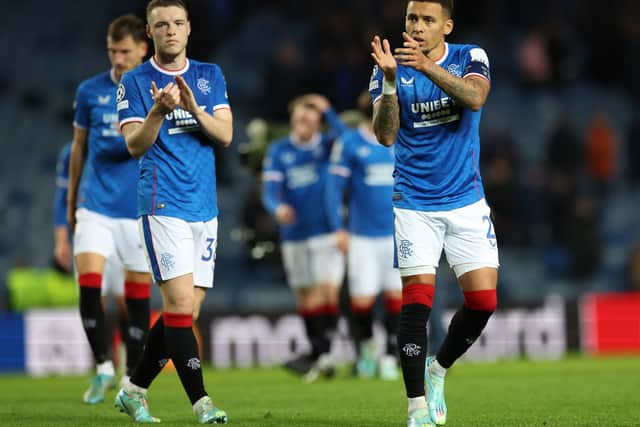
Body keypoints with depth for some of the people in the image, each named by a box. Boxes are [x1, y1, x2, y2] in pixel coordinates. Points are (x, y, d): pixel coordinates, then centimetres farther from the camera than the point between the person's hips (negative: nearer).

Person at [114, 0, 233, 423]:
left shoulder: (210, 76, 12)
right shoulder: (134, 82, 2)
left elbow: (225, 135, 2)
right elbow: (134, 145, -7)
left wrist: (194, 108, -16)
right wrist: (159, 110, -24)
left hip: (205, 206, 5)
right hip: (163, 206, -5)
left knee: (186, 310, 6)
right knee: (180, 302, -16)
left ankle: (134, 389, 20)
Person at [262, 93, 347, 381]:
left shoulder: (329, 144, 2)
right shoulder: (279, 151, 4)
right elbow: (270, 190, -5)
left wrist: (328, 112, -17)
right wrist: (278, 207, -27)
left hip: (327, 233, -2)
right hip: (295, 236, 2)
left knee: (328, 291, -14)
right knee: (305, 296, 8)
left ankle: (323, 352, -15)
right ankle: (317, 353, 20)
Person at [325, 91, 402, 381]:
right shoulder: (349, 143, -4)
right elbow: (335, 186, -2)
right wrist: (339, 229, -7)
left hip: (396, 234, 3)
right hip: (362, 236, -3)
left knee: (397, 296, -3)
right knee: (362, 299, -4)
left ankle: (390, 357, 7)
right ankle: (365, 346, 22)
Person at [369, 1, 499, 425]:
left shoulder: (471, 57, -2)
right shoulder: (391, 69, -3)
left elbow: (474, 98, -24)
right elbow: (385, 136, -15)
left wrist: (428, 67, -38)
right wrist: (389, 80, -30)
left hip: (466, 202, 2)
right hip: (414, 204, -1)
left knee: (483, 301, -5)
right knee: (417, 300, -11)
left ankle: (438, 370, 21)